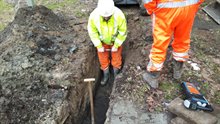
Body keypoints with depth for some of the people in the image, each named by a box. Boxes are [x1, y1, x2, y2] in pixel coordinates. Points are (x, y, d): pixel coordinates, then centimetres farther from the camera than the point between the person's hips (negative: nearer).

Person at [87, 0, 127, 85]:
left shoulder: (119, 16, -35)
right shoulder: (93, 16, -32)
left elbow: (123, 32, -19)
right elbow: (92, 32, -15)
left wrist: (116, 46, -14)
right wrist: (99, 46, -13)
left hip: (116, 40, -1)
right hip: (102, 41, 1)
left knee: (116, 59, 12)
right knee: (103, 59, 14)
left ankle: (116, 75, 38)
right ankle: (106, 75, 39)